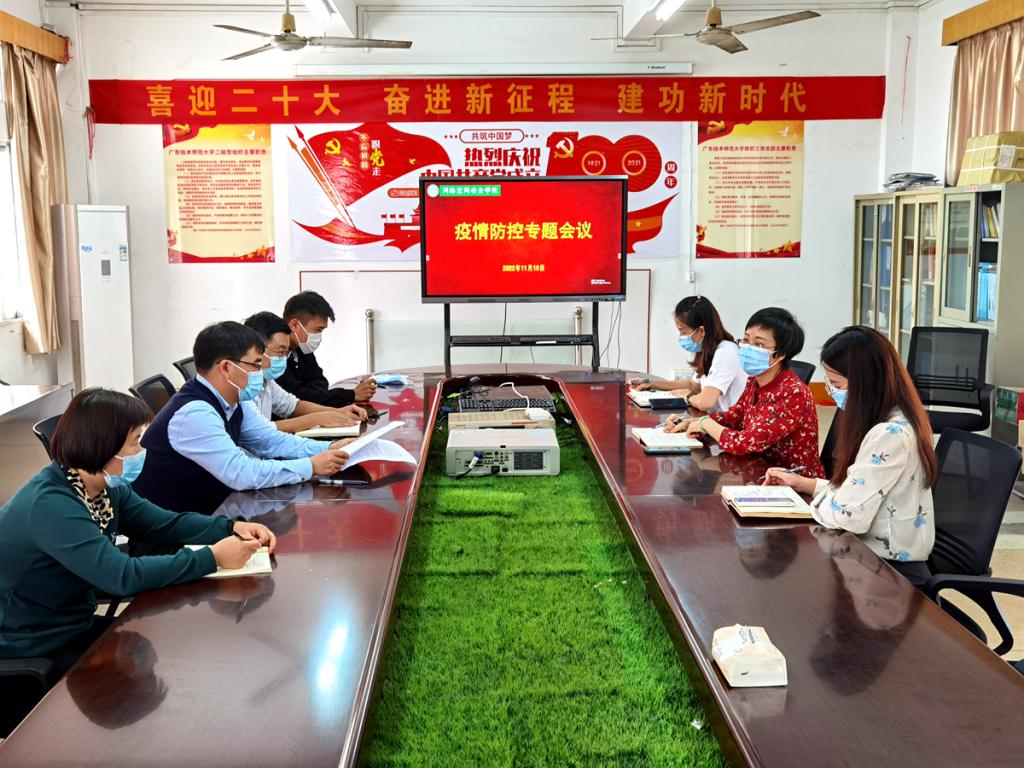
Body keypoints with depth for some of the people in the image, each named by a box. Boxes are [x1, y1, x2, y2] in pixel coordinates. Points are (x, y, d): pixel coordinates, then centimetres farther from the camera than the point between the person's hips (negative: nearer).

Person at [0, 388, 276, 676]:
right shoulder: (50, 504, -28)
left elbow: (167, 523, 6)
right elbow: (123, 576, -34)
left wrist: (233, 528, -11)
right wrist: (212, 557, -31)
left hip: (76, 625, 8)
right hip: (34, 654, -8)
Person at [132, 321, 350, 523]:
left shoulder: (232, 402, 1)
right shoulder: (194, 413, -25)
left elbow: (272, 441, 9)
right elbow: (241, 474, -29)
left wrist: (329, 448, -4)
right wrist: (311, 467, -23)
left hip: (205, 513, 8)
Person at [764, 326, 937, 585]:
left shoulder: (889, 435, -25)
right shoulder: (894, 422, 7)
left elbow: (848, 515, -27)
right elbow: (854, 491, 13)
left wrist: (816, 501, -8)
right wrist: (802, 483, 9)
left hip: (891, 570, -8)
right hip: (882, 557, 8)